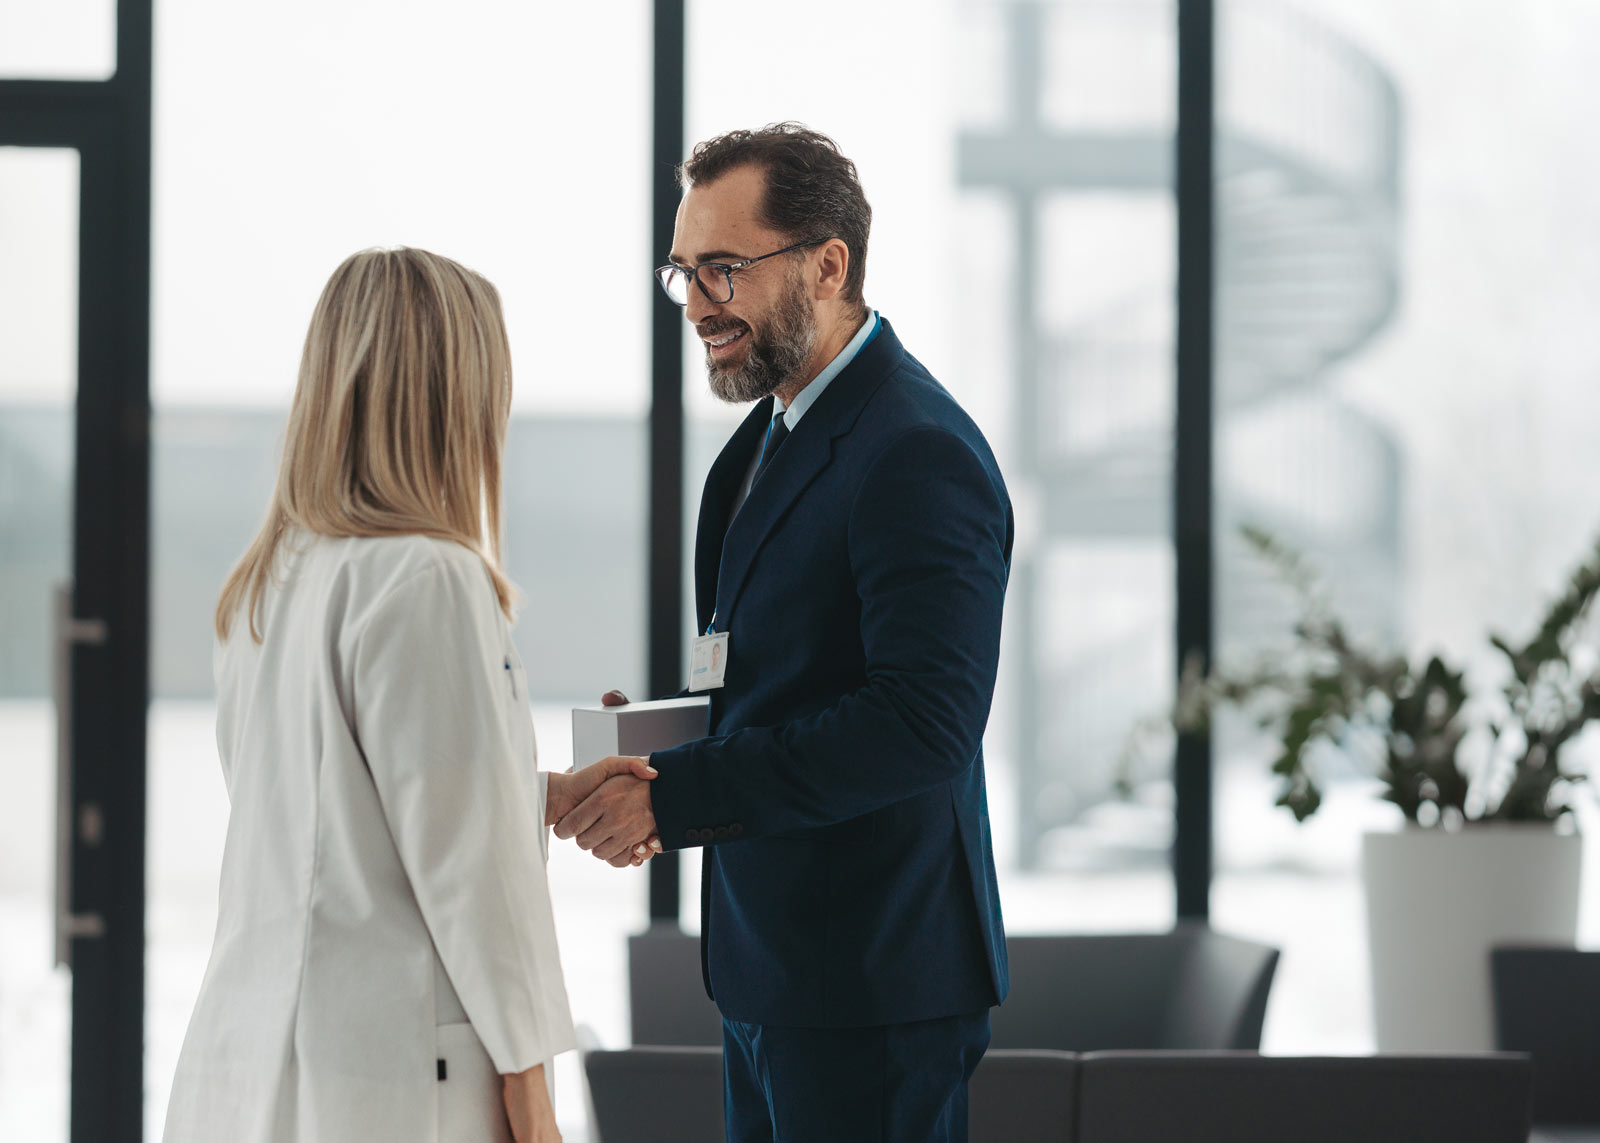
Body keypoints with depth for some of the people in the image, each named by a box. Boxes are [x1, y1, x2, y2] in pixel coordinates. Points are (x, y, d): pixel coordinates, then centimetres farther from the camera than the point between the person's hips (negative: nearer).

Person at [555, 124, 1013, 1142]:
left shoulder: (919, 454, -18)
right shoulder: (777, 429, 14)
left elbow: (922, 723, -27)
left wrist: (675, 794, -26)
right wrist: (674, 730, 2)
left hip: (869, 983, -10)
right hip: (767, 966, 10)